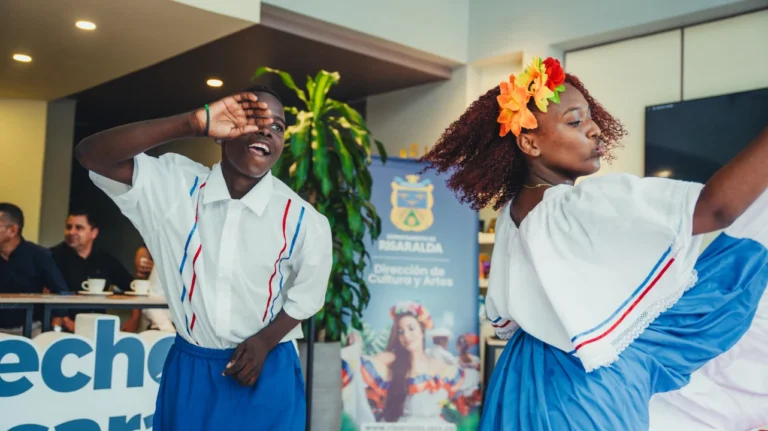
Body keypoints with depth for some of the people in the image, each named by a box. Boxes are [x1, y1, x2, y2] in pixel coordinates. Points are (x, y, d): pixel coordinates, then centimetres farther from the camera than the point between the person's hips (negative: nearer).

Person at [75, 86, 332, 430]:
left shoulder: (302, 220, -11)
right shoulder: (177, 185, -9)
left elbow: (307, 295, 4)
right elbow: (90, 154, -21)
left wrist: (265, 341, -12)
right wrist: (193, 124, -31)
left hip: (267, 374, -1)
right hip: (188, 370, 1)